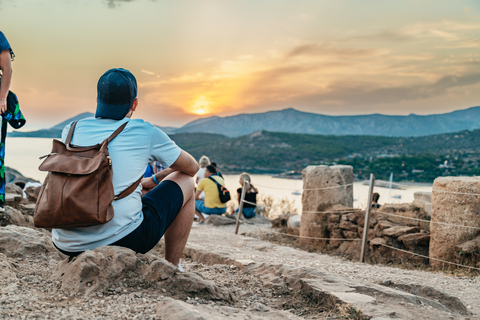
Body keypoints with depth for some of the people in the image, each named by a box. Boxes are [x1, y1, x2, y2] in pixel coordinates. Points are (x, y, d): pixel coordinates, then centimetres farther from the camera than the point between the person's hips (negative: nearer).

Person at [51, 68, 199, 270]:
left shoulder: (72, 130, 11)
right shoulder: (146, 133, 1)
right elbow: (192, 167, 17)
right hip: (124, 241, -5)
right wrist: (154, 181, 35)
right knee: (185, 182, 18)